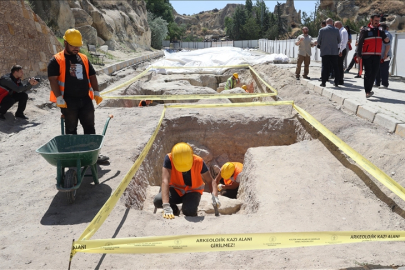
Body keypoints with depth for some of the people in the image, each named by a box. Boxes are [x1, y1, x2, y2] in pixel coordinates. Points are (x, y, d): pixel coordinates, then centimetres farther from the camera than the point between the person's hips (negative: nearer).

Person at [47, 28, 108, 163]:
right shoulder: (57, 60, -4)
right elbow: (53, 79, -10)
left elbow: (92, 76, 16)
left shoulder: (84, 58, 13)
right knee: (71, 129, 6)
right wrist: (59, 99, -17)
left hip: (86, 99, 5)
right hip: (69, 101, -5)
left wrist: (96, 93, 5)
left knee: (90, 127, 8)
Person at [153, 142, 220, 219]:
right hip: (175, 189, 1)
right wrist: (166, 206, -47)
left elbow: (210, 181, -17)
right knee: (157, 201, -28)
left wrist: (215, 197, -37)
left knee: (189, 211, -33)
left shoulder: (198, 162, -24)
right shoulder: (169, 159, -27)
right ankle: (175, 210, 6)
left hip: (192, 191, -1)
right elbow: (165, 181, -36)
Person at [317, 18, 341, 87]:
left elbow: (318, 41, 0)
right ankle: (336, 82, 9)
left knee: (325, 67, 2)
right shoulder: (336, 30, 0)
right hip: (334, 52, 1)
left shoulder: (322, 30, -4)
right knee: (335, 67, 7)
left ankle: (323, 82, 0)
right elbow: (339, 41, 8)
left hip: (325, 51, -1)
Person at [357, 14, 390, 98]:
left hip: (377, 56, 5)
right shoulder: (365, 30, 1)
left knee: (374, 74, 7)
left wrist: (387, 40, -10)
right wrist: (359, 55, -9)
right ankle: (367, 92, -8)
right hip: (367, 56, -4)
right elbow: (360, 43, -2)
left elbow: (386, 41, 15)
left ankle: (369, 90, 19)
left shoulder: (380, 31, 14)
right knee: (368, 73, -7)